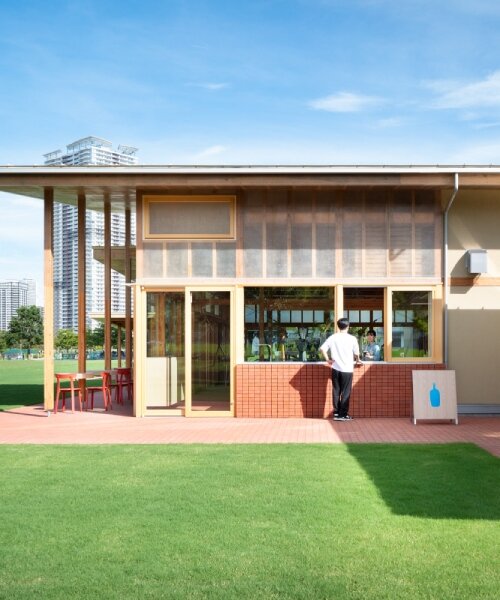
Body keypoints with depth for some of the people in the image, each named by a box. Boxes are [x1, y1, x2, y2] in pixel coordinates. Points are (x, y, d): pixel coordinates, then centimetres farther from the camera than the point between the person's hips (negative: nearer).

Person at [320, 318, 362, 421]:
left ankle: (336, 413, 12)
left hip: (335, 368, 3)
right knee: (345, 392, 4)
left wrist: (328, 359, 6)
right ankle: (343, 414, 5)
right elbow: (356, 353, -1)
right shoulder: (352, 338, -5)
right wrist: (357, 360, 19)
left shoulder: (332, 337, 1)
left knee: (336, 391, 10)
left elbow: (322, 349, -5)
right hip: (347, 369, -3)